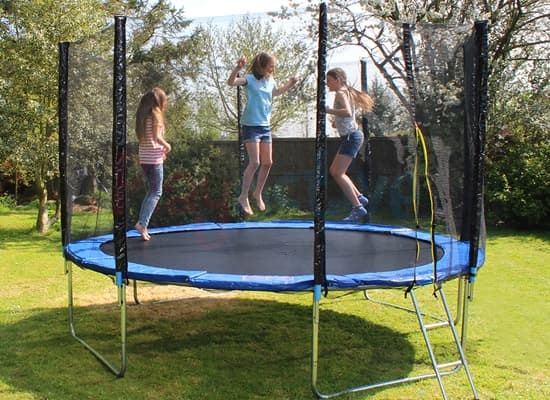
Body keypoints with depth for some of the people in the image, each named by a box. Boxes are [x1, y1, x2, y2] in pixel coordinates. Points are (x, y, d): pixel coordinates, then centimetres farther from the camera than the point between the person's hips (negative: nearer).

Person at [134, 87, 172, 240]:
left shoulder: (143, 115, 13)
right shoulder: (156, 114, -9)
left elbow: (143, 137, 12)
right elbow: (157, 137, -18)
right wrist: (167, 145, -1)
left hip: (144, 158, 8)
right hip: (154, 159, -8)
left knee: (150, 192, 15)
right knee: (156, 193, -2)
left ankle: (143, 223, 14)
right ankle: (142, 223, -12)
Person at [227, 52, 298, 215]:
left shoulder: (270, 81, 10)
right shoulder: (250, 79, -10)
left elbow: (276, 92, 33)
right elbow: (231, 82, -27)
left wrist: (289, 84, 19)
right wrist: (238, 68, -42)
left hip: (265, 126, 7)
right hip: (251, 125, -7)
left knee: (267, 162, 9)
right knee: (254, 162, -12)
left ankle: (258, 193, 26)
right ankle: (243, 197, 0)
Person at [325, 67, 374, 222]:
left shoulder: (340, 93, -13)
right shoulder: (346, 92, 17)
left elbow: (347, 112, -31)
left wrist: (329, 110, -23)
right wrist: (337, 121, 15)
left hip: (351, 136, -10)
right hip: (350, 136, 10)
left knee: (338, 173, -14)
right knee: (334, 170, 15)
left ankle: (358, 208, -14)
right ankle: (359, 197, 18)